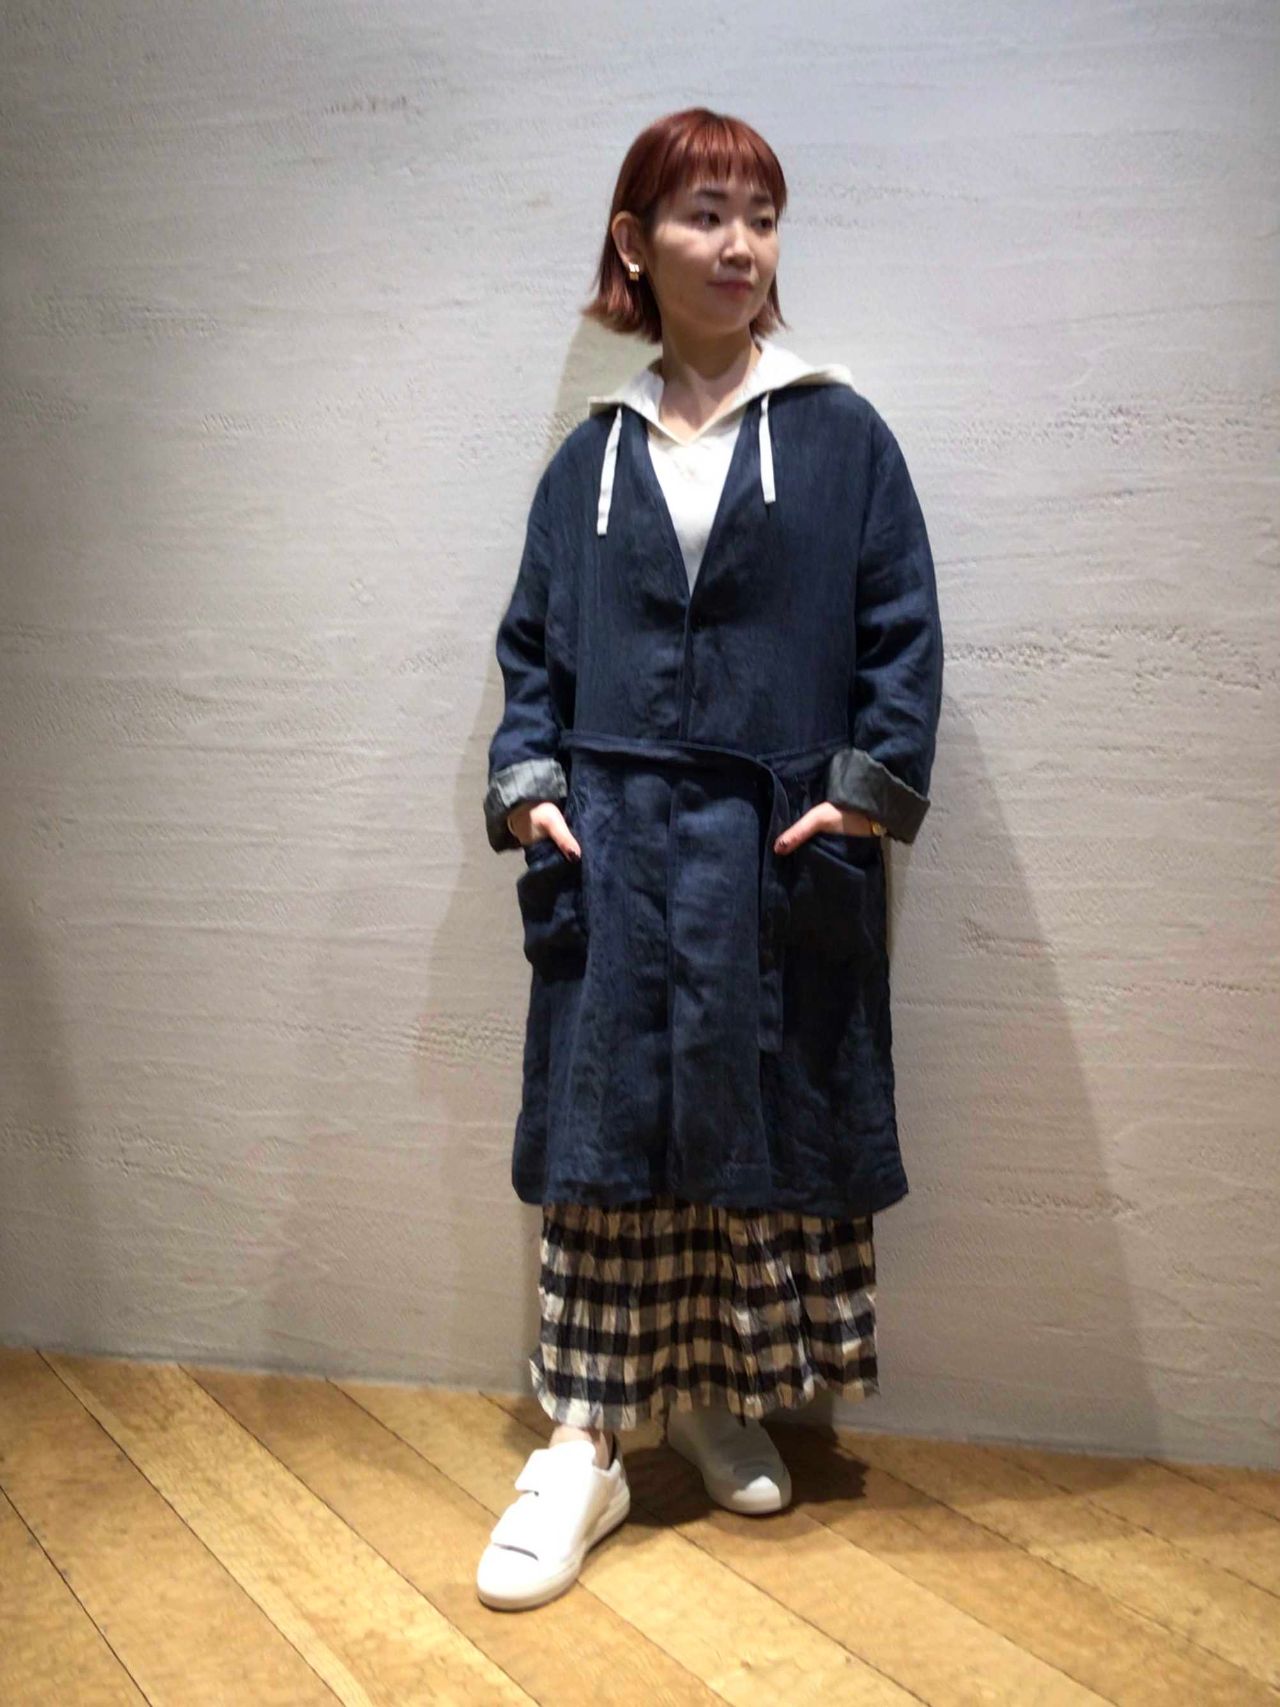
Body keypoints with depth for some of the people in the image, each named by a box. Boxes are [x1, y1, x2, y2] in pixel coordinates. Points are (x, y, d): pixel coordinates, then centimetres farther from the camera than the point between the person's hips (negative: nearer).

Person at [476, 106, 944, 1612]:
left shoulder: (840, 435, 4)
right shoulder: (591, 456, 11)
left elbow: (901, 630, 2)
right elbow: (532, 642, 12)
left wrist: (870, 787, -8)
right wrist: (527, 781, -1)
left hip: (777, 856, -1)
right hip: (613, 848, 2)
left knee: (766, 1131, 8)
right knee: (602, 1134, 3)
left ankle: (725, 1401, 30)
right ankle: (585, 1446, 15)